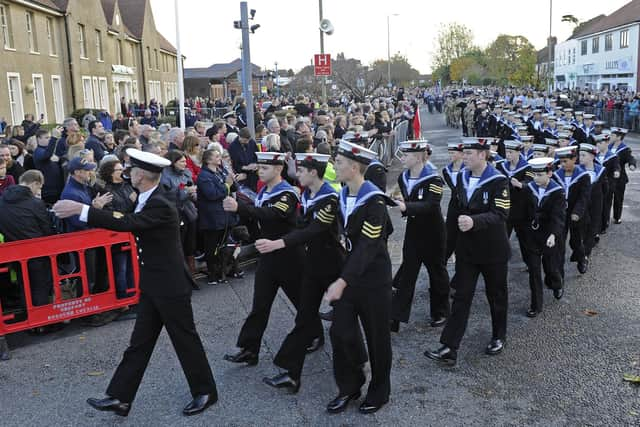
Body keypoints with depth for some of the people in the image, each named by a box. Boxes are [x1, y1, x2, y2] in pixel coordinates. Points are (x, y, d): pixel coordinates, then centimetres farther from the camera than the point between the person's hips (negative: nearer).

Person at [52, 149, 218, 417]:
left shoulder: (160, 205, -23)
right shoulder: (152, 197, 5)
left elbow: (126, 224, -36)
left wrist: (80, 210, -35)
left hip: (170, 286, -9)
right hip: (153, 285, 9)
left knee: (185, 340, 6)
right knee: (139, 343, 13)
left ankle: (205, 392, 23)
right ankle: (120, 398, 21)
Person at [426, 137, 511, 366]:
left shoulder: (499, 181, -15)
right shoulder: (462, 177, 3)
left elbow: (500, 215, -25)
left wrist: (474, 221, -40)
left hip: (493, 250, -4)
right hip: (466, 249, 4)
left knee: (496, 296, 14)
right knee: (461, 297, 2)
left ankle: (498, 337, 36)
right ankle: (449, 349, 1)